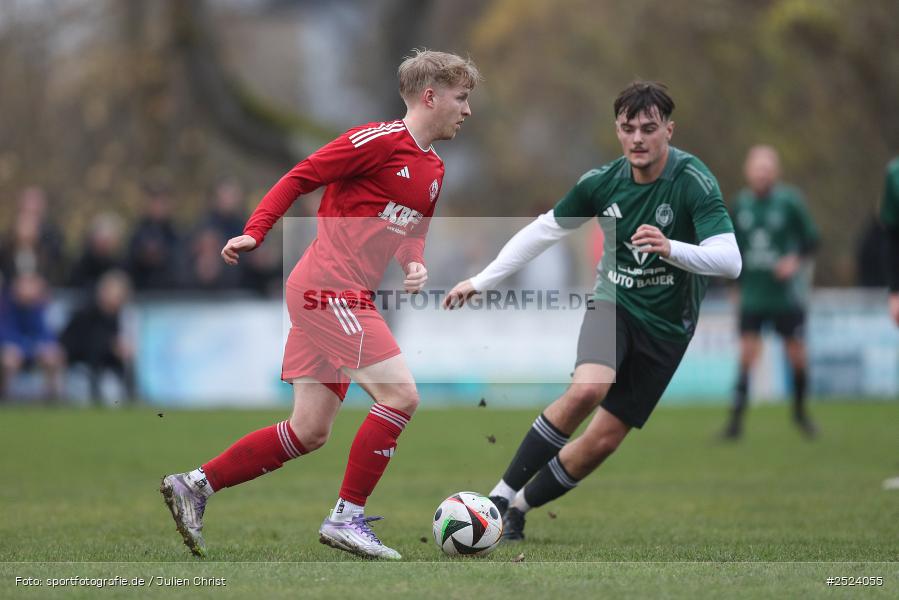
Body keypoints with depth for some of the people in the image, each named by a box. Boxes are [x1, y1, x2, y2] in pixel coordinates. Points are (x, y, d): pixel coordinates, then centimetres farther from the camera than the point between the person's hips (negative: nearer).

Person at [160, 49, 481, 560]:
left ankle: (194, 485, 14)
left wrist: (416, 265, 4)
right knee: (400, 394, -15)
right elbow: (300, 178, -8)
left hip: (344, 298, 10)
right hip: (329, 287, -10)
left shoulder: (434, 171, 17)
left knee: (310, 432, 7)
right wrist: (255, 232, -16)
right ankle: (348, 518, -9)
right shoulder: (380, 140, -10)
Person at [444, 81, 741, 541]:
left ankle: (519, 508, 18)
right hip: (615, 303, 1)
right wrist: (481, 281, 6)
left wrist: (671, 248, -48)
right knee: (587, 390, -29)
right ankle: (501, 495, -19)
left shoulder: (693, 181, -20)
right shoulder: (603, 181, -8)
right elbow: (543, 230, 6)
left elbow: (729, 260, -31)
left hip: (666, 327, -1)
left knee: (603, 440, -4)